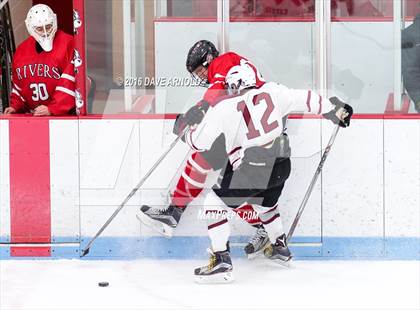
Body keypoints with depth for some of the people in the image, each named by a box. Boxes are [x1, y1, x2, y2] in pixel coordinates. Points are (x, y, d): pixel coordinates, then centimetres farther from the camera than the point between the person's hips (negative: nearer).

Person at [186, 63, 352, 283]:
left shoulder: (224, 108, -3)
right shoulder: (273, 92, 7)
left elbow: (199, 142, -2)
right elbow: (306, 100, 12)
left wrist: (186, 131, 19)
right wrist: (335, 111, 26)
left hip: (250, 170, -6)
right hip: (280, 165, 6)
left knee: (214, 203, 5)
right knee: (265, 204, 34)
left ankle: (221, 260, -4)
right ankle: (280, 248, 47)